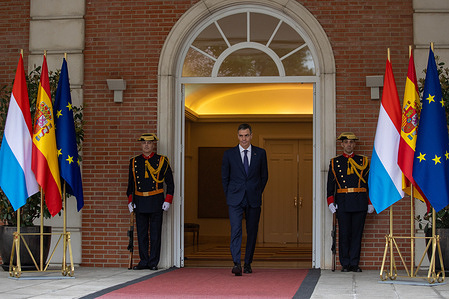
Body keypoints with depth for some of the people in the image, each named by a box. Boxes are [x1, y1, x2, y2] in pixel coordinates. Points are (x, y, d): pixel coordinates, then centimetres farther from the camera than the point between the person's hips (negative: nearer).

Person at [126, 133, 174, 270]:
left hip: (156, 202, -2)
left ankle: (153, 262, 7)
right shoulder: (134, 162, 9)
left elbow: (170, 183, 4)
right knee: (141, 233, 5)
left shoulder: (162, 161, 2)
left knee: (155, 233, 0)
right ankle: (144, 261, 13)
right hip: (140, 202, 3)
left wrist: (168, 201, -4)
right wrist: (130, 201, 6)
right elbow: (131, 183, 15)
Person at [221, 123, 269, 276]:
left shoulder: (260, 153, 5)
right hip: (235, 200, -1)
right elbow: (224, 177, 10)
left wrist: (257, 193, 9)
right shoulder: (229, 154, 3)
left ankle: (248, 263, 18)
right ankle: (236, 264, -19)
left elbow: (264, 176, 13)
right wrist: (230, 195, 5)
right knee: (235, 230, -14)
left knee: (252, 232, 6)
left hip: (253, 200, 2)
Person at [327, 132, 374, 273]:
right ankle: (345, 264, 9)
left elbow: (370, 182, 10)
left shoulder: (363, 161, 10)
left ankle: (354, 264, 10)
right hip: (342, 203, 0)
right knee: (344, 234, 0)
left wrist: (370, 203, 4)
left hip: (360, 202, 1)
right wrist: (331, 202, -3)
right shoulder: (335, 162, 8)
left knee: (357, 233, 2)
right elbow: (330, 184, 8)